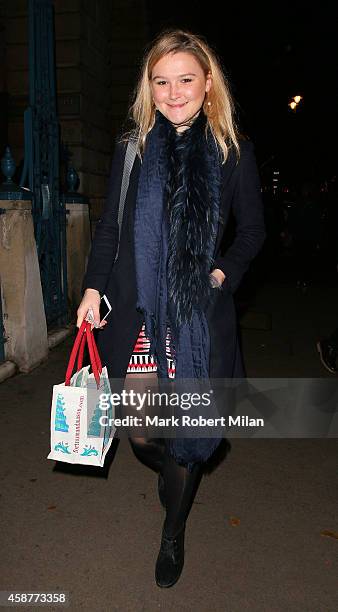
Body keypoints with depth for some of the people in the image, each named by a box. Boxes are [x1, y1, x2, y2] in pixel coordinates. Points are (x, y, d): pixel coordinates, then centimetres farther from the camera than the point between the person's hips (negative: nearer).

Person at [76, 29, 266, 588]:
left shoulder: (234, 153, 1)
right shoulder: (131, 149, 6)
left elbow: (252, 232, 9)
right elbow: (109, 229, 10)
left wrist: (225, 272, -7)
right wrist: (93, 289, 2)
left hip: (200, 317, -1)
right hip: (136, 312, 2)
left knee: (190, 432, 7)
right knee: (140, 432, 7)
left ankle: (173, 535, 36)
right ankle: (174, 480, 47)